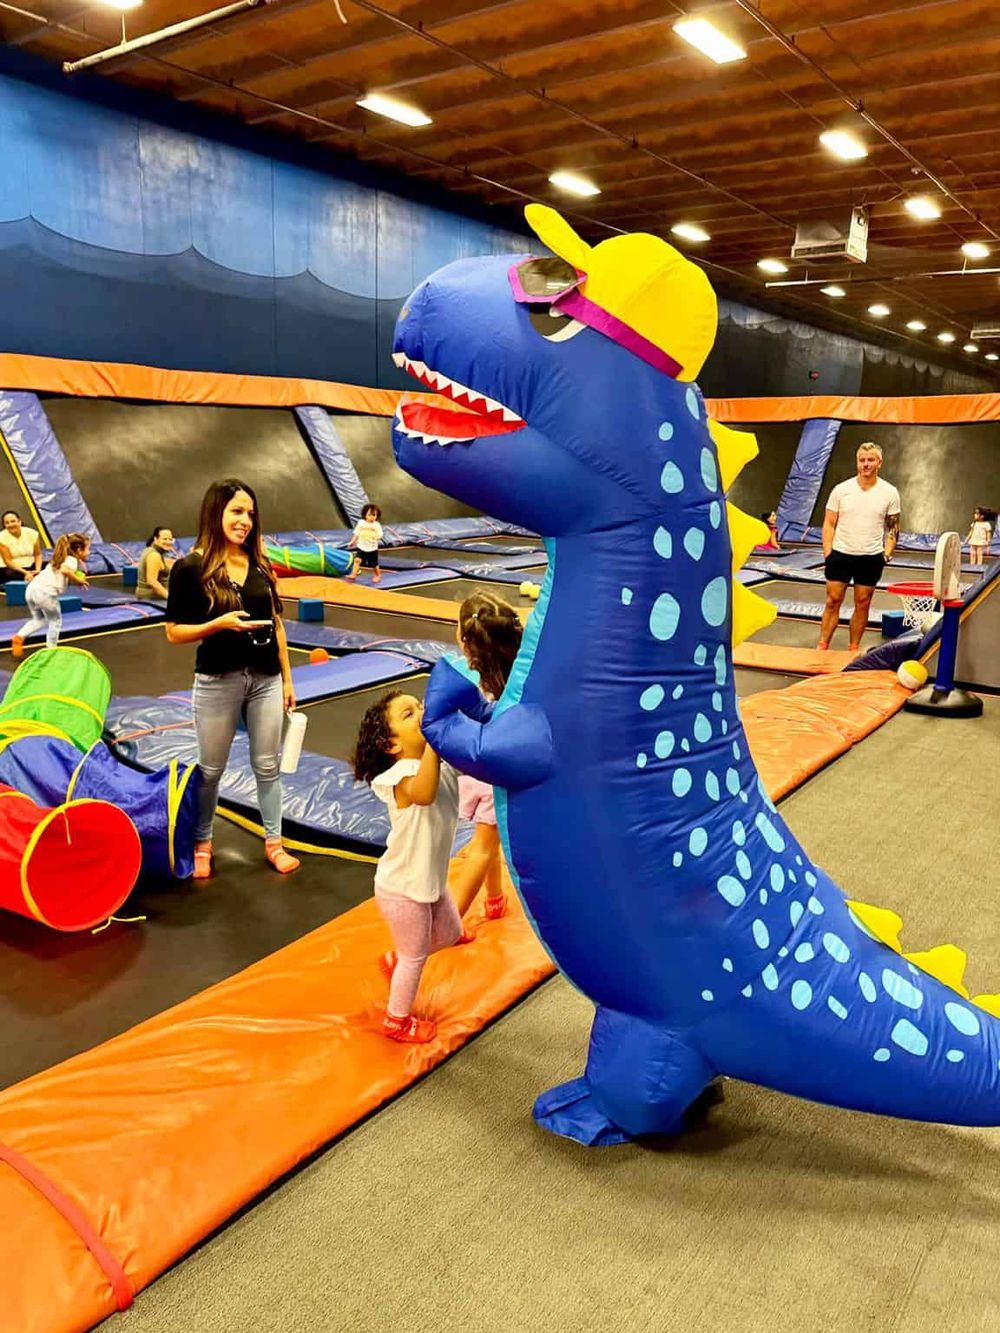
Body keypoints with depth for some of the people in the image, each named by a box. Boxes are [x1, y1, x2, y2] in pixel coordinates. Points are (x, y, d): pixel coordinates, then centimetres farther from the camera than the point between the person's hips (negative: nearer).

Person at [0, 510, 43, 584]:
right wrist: (25, 572, -24)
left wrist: (38, 570, -15)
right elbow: (8, 561, -13)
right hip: (11, 568, -3)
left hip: (30, 566, 3)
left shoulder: (32, 533, -3)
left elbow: (38, 555, 3)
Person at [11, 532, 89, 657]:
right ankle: (51, 649, 17)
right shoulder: (72, 560, -3)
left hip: (32, 588, 8)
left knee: (39, 619, 27)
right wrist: (78, 580, -12)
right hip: (45, 592, -8)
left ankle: (19, 637, 9)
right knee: (55, 620, 14)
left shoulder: (60, 558, 25)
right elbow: (65, 570, -24)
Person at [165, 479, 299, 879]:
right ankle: (202, 842, 30)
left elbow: (276, 624, 10)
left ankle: (273, 842, 24)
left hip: (265, 680, 4)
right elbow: (175, 632, -8)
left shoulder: (260, 565, 5)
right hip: (217, 681, -4)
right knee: (211, 769, 12)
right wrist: (220, 624, -24)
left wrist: (287, 678, 9)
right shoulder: (191, 568, -10)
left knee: (267, 766, 11)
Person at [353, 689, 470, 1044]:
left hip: (432, 879, 8)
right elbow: (424, 794, -53)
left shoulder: (445, 761, -5)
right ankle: (397, 1021, 37)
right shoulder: (402, 774, -30)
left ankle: (396, 961, 49)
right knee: (415, 955, 12)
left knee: (449, 934, 26)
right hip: (402, 888, -8)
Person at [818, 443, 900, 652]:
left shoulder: (890, 493, 1)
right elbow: (829, 523, 3)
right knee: (832, 602, 1)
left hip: (871, 558, 0)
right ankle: (823, 646, 7)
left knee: (862, 604, 6)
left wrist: (887, 554, -4)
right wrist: (828, 552, -5)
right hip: (841, 554, 0)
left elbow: (893, 527, 6)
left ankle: (854, 648, 16)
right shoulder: (841, 490, 0)